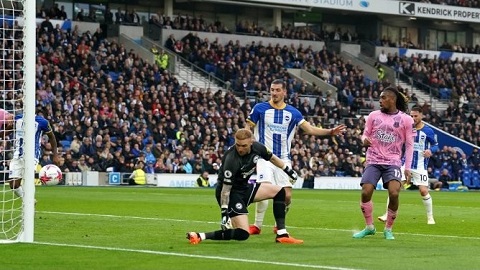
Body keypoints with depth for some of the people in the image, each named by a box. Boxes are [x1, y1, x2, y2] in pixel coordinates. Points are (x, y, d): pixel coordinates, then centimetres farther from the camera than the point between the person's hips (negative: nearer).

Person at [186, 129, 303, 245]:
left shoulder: (257, 147, -10)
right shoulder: (231, 160, -31)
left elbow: (272, 158, 13)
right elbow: (226, 189, -28)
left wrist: (288, 170, 22)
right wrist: (224, 213, -29)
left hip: (245, 187, 9)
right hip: (232, 192, -8)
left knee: (279, 191, 10)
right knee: (243, 234, -19)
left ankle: (282, 235, 9)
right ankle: (200, 236, -21)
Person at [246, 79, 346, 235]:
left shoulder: (293, 113, 7)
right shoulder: (260, 109, -1)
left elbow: (310, 129, 7)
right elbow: (248, 130, 3)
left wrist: (330, 132, -5)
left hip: (283, 159, 3)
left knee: (287, 195, -2)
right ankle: (257, 225, -10)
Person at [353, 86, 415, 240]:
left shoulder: (406, 119, 0)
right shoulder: (374, 115, 5)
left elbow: (409, 145, 2)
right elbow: (365, 134, 12)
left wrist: (407, 167, -4)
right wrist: (364, 140, -14)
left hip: (393, 162, -2)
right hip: (373, 161, 2)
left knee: (394, 193, -20)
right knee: (366, 192, -14)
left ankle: (388, 229, 1)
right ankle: (369, 227, 8)